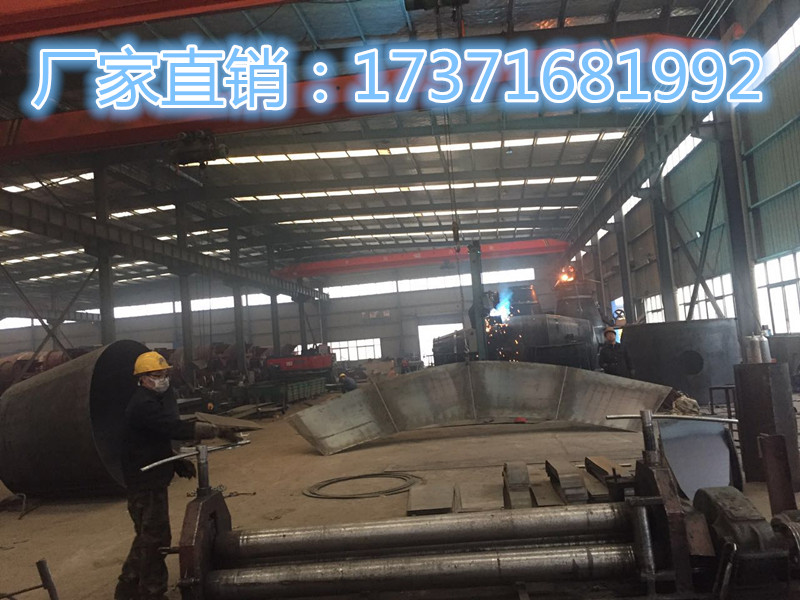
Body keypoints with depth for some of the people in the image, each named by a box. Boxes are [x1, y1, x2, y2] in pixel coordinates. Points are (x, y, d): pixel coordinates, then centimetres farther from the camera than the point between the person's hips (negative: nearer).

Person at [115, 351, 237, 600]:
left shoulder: (158, 398, 10)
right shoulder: (143, 405, -24)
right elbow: (176, 428, -34)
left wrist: (177, 462, 6)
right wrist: (217, 430, -33)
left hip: (152, 477, 11)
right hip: (145, 481, -11)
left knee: (148, 535, 21)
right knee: (156, 537, -2)